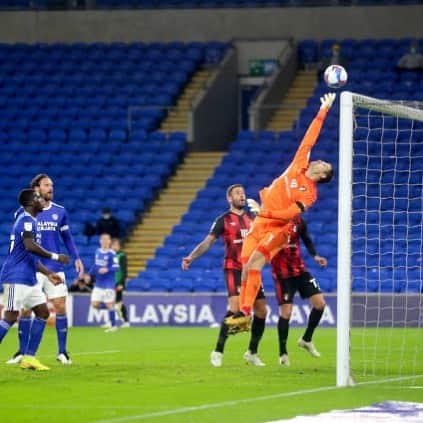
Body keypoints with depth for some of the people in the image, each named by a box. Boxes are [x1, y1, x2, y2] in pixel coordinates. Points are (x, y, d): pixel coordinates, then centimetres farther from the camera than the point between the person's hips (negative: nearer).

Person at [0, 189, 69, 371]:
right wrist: (55, 257, -19)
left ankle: (28, 357, 8)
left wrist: (48, 274, 21)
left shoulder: (29, 221, 20)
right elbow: (30, 246, -27)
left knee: (43, 312, 7)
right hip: (16, 278, -10)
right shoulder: (26, 220, -11)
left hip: (29, 279, 10)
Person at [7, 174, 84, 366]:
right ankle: (22, 352, 9)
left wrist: (76, 258, 4)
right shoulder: (24, 212, 0)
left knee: (60, 307, -2)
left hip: (55, 268, 2)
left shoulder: (59, 211, 6)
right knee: (25, 310, -3)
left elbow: (67, 238, 13)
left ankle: (62, 352, 7)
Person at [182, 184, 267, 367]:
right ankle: (218, 351, -15)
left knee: (261, 310, 3)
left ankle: (252, 353, 19)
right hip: (233, 269, -6)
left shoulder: (252, 218, 13)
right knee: (235, 307, -22)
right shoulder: (224, 220, 0)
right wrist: (191, 257, -18)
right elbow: (207, 242, -6)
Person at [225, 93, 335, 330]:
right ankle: (242, 311, 5)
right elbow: (310, 139, 11)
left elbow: (289, 213, -15)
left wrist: (264, 212, -19)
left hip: (277, 228, -6)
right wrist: (323, 112, 11)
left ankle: (246, 312, -22)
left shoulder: (310, 194, -7)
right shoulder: (299, 165, 8)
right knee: (246, 265, 0)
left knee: (254, 262, -22)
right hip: (260, 223, 6)